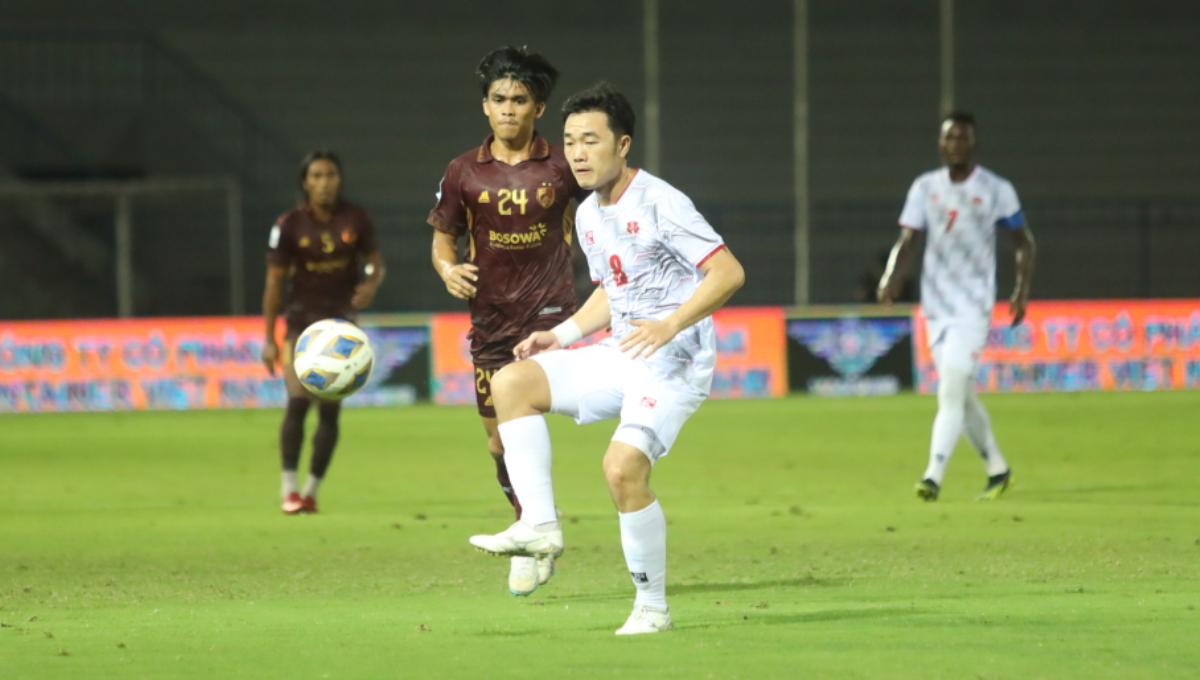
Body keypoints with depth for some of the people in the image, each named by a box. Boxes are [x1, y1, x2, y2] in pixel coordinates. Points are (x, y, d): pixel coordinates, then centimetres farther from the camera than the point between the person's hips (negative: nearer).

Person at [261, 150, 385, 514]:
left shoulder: (355, 219, -3)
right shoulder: (289, 225, -8)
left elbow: (376, 263, 7)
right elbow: (274, 282, -5)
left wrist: (371, 284, -18)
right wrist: (269, 339, -6)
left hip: (341, 321, 2)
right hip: (302, 319, -2)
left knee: (330, 410, -3)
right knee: (298, 401, -16)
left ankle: (311, 490, 8)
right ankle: (289, 490, -11)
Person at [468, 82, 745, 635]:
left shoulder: (660, 203, -15)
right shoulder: (588, 216, 11)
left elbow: (728, 273, -19)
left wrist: (670, 325, -29)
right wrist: (562, 334, 12)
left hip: (674, 362, -8)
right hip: (620, 356, 8)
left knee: (623, 467, -25)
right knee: (510, 382, -4)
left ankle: (652, 607, -10)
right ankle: (539, 525, -9)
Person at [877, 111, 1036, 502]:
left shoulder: (997, 190, -1)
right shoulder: (925, 188, 8)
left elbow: (1024, 242, 5)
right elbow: (907, 239, 2)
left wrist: (1023, 290, -7)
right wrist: (892, 275, -17)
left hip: (973, 307, -5)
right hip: (935, 306, 5)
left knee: (952, 390, -16)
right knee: (961, 395, 10)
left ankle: (933, 477, -23)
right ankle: (997, 469, 25)